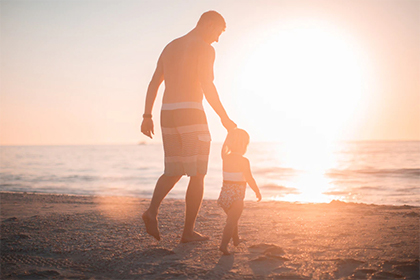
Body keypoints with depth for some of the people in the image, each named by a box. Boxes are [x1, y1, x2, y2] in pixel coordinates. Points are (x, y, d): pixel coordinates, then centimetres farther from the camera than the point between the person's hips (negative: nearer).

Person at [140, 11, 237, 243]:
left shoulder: (170, 47, 20)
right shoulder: (205, 49, -5)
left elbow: (153, 84, 16)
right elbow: (207, 85, -17)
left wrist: (147, 117, 17)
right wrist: (224, 118, -11)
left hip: (168, 115, 7)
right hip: (191, 114, -7)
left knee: (173, 172, 16)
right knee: (197, 175, 3)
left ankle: (152, 211, -9)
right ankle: (188, 231, 4)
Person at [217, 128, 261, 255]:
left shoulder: (226, 158, 4)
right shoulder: (244, 161, -14)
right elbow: (249, 179, -13)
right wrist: (257, 191, 1)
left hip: (225, 192, 7)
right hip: (237, 195, -7)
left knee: (232, 218, 24)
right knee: (232, 221, -6)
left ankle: (236, 239, 43)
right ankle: (224, 244, -18)